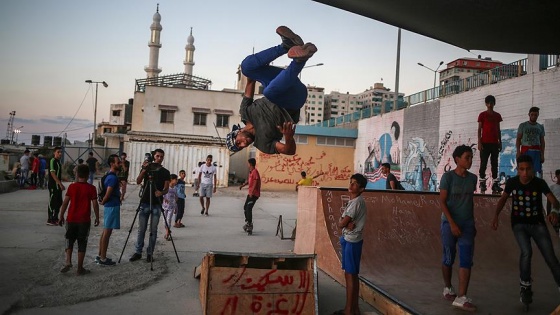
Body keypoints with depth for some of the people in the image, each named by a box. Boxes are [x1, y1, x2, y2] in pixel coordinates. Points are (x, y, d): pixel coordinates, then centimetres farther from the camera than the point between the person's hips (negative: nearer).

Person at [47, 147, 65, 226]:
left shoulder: (58, 161, 14)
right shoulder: (52, 161, -14)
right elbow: (52, 174, -20)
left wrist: (61, 184, 20)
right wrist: (60, 184, -23)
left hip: (58, 185, 9)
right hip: (53, 185, -9)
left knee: (59, 202, 13)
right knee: (52, 202, -3)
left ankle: (55, 218, 23)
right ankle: (50, 220, 4)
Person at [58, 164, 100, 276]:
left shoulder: (72, 187, -2)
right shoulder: (91, 188, -6)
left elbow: (65, 203, -1)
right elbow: (95, 204, -6)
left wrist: (61, 217, 9)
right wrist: (97, 218, 6)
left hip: (71, 219, 2)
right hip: (84, 220, -1)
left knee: (69, 241, 19)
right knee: (82, 245, 6)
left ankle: (68, 262, 2)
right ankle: (80, 269, 11)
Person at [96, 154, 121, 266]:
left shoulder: (111, 176, 12)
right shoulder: (113, 177, -18)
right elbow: (108, 194, -21)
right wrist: (103, 202, -5)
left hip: (111, 206, 10)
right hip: (112, 206, -10)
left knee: (106, 231, 14)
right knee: (107, 232, -4)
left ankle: (100, 256, 22)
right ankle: (103, 259, 3)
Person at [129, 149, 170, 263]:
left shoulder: (165, 172, 4)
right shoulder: (147, 168, 5)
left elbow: (166, 188, -3)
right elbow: (138, 181, -8)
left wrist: (161, 192, -26)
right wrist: (144, 169, -21)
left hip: (156, 204, 0)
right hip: (145, 203, 0)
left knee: (153, 230, 3)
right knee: (141, 229, 4)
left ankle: (150, 253, 11)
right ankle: (138, 252, 14)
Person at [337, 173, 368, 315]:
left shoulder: (356, 202, -18)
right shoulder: (356, 201, 13)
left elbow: (341, 223, -20)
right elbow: (344, 222, 7)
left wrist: (344, 222, 0)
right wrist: (348, 223, -13)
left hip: (351, 241, -10)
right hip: (351, 240, 10)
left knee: (349, 274, -3)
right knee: (353, 274, 14)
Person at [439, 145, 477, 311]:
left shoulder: (473, 178, 5)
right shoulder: (447, 177, -10)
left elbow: (470, 201, 14)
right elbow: (442, 201, -12)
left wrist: (473, 223, 14)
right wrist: (452, 223, -18)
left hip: (467, 224, 4)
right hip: (449, 223, -4)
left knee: (466, 259, -6)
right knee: (449, 258, 9)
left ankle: (461, 298, -5)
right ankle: (448, 288, 30)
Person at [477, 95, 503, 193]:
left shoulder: (497, 115, 12)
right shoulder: (482, 115, 1)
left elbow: (498, 130, 15)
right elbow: (479, 129, -1)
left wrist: (500, 142, 9)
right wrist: (479, 142, -9)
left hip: (495, 143, 4)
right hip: (485, 143, -4)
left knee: (494, 164, 5)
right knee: (483, 163, -4)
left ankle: (495, 184, 7)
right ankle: (482, 183, 0)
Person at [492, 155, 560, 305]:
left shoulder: (540, 183, -14)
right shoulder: (512, 182, -9)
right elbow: (503, 198, 7)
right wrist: (496, 215, -6)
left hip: (538, 224, 1)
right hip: (519, 224, 0)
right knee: (526, 252, -22)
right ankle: (525, 287, -1)